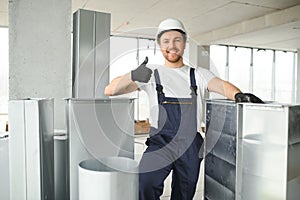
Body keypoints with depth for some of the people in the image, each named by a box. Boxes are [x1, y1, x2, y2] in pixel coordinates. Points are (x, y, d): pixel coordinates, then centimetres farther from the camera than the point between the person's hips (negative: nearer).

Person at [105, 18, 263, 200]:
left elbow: (222, 85, -5)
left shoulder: (199, 75, 13)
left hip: (191, 146, 3)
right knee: (144, 185, -26)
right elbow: (111, 91, 0)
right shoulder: (152, 73, 7)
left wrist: (238, 94, -29)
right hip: (160, 143, -2)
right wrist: (133, 75, -21)